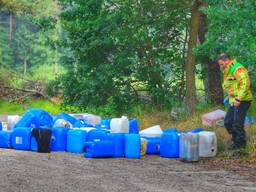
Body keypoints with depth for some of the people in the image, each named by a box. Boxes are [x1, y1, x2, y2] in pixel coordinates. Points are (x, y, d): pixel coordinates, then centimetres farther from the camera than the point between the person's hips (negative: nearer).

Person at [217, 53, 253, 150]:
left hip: (242, 101, -10)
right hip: (234, 101, 10)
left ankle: (240, 144, 7)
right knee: (228, 121, 13)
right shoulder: (228, 71, 16)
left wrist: (239, 98, -26)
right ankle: (236, 139, 24)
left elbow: (245, 84, -24)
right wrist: (230, 97, 17)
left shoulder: (238, 69, -17)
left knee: (237, 123, -5)